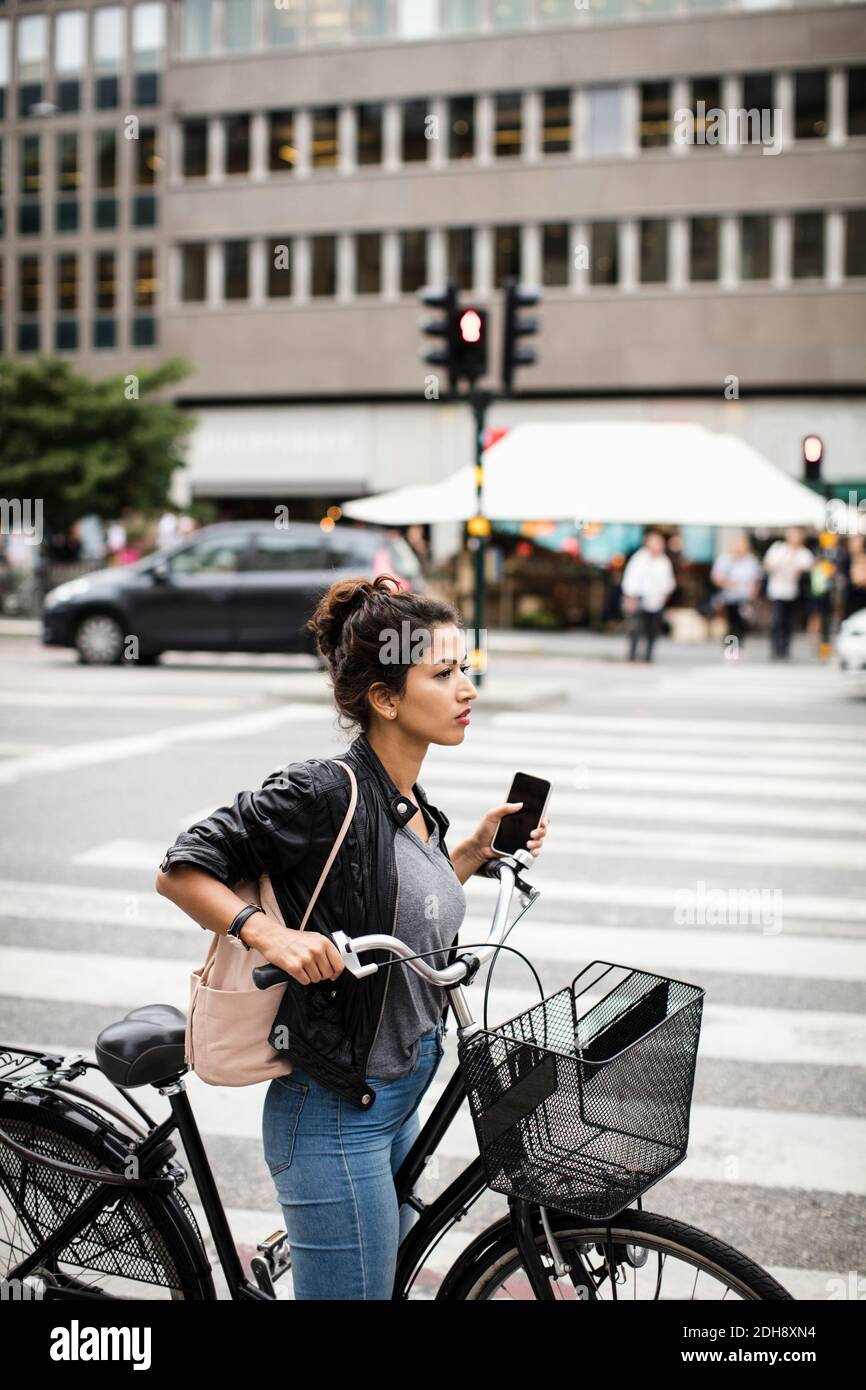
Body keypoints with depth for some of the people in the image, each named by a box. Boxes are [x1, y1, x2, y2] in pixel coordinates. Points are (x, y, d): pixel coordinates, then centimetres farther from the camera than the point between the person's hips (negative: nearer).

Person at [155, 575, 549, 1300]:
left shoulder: (409, 802, 6)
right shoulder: (324, 792, -20)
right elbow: (182, 870, -16)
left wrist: (476, 852, 6)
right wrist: (271, 934, -28)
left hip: (399, 1099, 9)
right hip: (337, 1114, -9)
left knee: (392, 1273, 24)